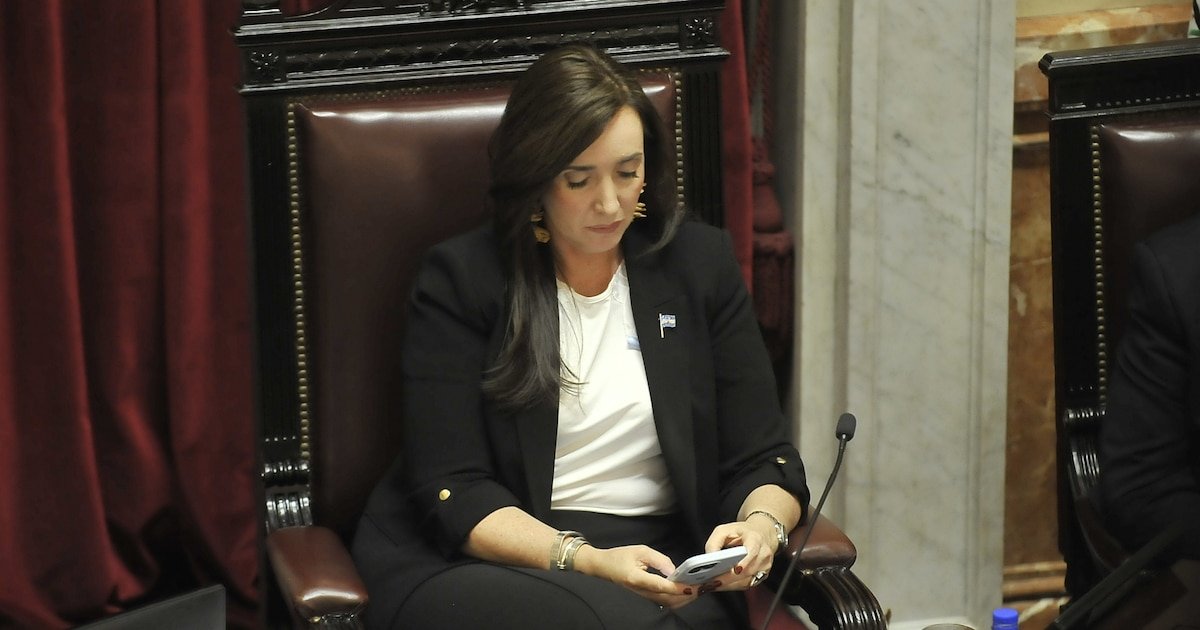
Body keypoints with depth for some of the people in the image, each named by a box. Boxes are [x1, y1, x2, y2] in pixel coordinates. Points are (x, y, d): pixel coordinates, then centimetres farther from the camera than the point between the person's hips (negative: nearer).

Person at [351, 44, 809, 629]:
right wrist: (583, 561, -22)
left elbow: (764, 462, 10)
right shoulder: (460, 279, 0)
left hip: (660, 574, 4)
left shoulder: (701, 264, 10)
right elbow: (453, 494, -6)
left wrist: (761, 528, -14)